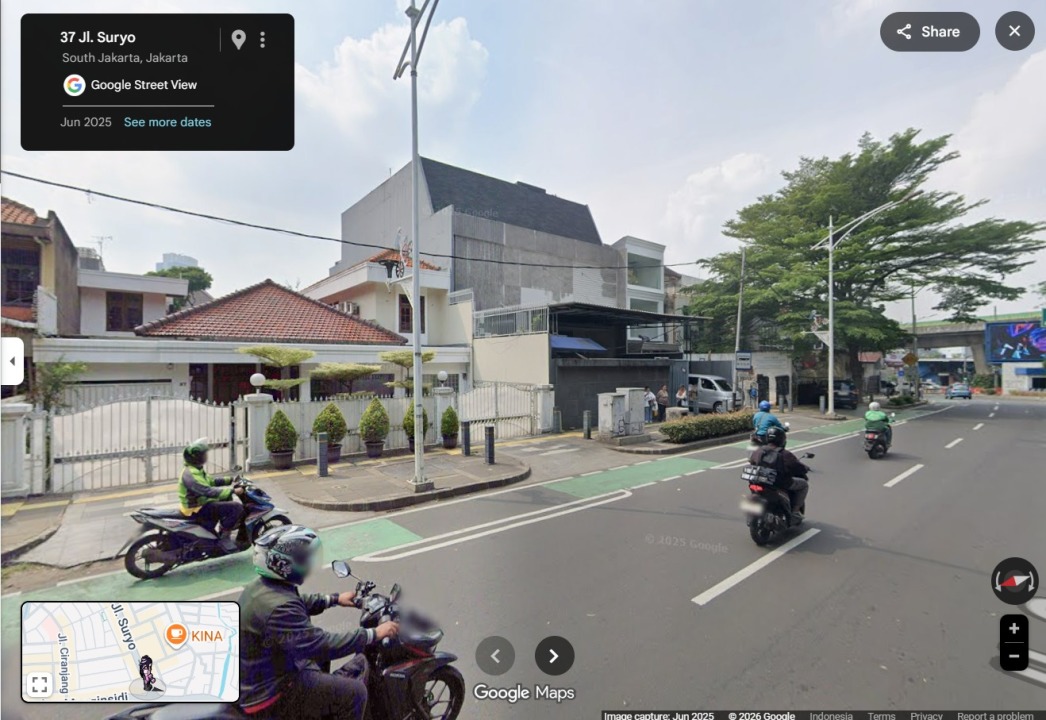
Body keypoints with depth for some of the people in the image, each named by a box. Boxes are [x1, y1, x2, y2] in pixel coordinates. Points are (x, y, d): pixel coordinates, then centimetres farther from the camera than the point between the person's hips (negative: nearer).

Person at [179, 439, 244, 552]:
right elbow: (209, 492, -34)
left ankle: (224, 529, 27)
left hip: (201, 502, 11)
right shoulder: (191, 475, -25)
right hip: (197, 509, -11)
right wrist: (233, 491, -34)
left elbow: (211, 481, 17)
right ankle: (224, 538, -9)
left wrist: (230, 480, 10)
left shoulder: (196, 469, 8)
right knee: (236, 507, -22)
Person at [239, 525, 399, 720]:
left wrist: (334, 599, 19)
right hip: (269, 694, -10)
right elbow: (323, 645, -34)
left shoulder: (261, 586, -2)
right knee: (354, 692, -10)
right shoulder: (278, 608, -33)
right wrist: (374, 634, -27)